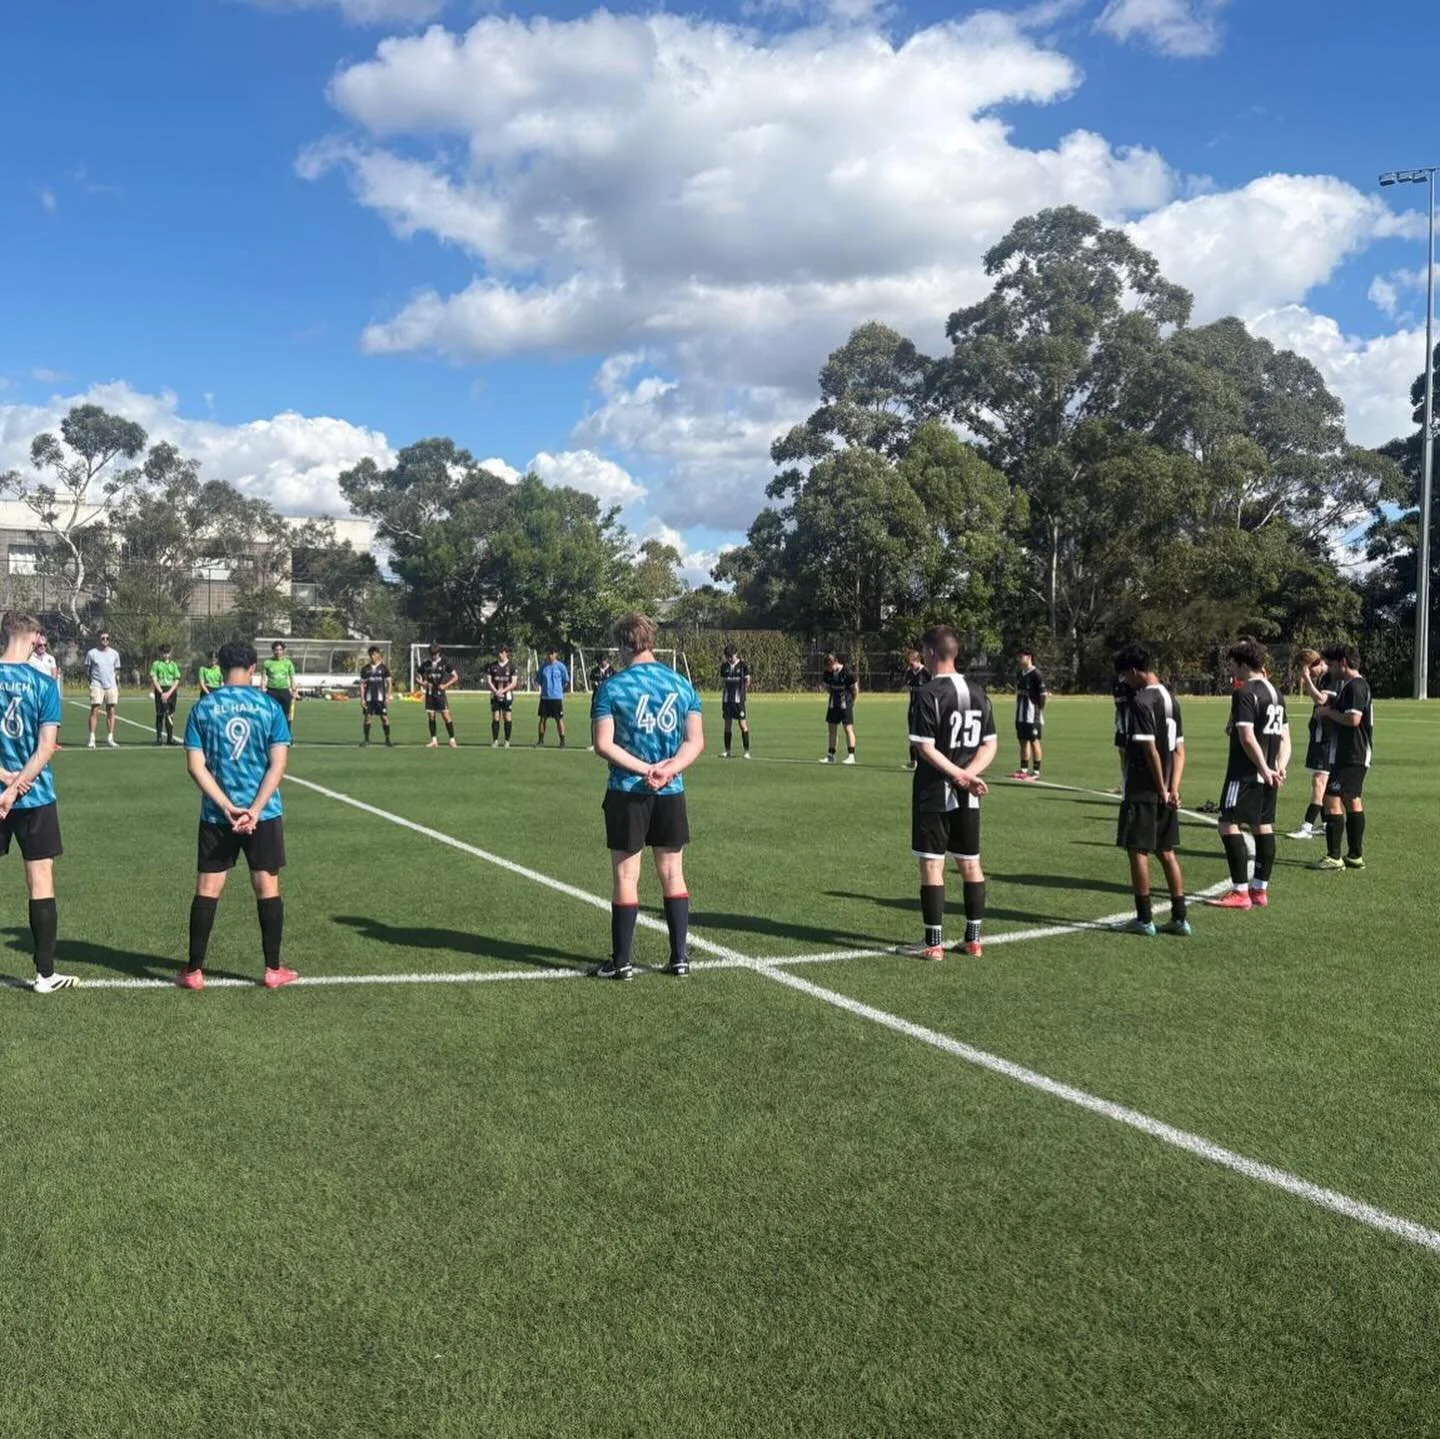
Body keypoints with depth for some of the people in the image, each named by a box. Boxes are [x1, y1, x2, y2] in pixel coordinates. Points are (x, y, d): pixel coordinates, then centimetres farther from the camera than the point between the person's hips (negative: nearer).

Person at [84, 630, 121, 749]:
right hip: (97, 685, -3)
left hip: (111, 686, 3)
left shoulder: (114, 653, 9)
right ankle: (92, 740, -8)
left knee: (111, 711, 3)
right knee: (94, 711, -7)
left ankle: (110, 738, 9)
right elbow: (87, 669, 9)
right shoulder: (91, 653, 1)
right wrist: (91, 680, 0)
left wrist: (118, 687, 12)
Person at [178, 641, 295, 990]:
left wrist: (228, 808, -9)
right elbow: (277, 765, -8)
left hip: (215, 816, 1)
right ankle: (273, 970, 13)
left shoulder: (202, 707, 1)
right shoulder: (270, 707, -1)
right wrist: (254, 810, -11)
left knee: (207, 890, 8)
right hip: (264, 814, -1)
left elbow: (196, 766, -5)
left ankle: (194, 971, 13)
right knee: (267, 888, 7)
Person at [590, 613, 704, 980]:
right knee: (673, 875, 11)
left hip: (627, 792, -3)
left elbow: (603, 744, -12)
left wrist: (644, 769, -12)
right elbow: (695, 741, 1)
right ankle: (679, 957, 15)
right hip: (671, 793, 3)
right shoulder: (682, 685, 6)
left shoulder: (611, 688, -6)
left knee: (626, 876, 4)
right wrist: (668, 770, -10)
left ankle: (621, 961, 10)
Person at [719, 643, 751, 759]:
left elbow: (747, 680, 5)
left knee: (743, 724, -7)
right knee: (727, 724, 8)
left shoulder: (743, 665, -2)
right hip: (726, 698, 4)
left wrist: (744, 692, 3)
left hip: (738, 698, -4)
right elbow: (722, 681, 14)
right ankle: (727, 750, 15)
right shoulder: (724, 666, 8)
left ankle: (746, 750, -1)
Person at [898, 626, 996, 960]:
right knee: (970, 864, 13)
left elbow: (925, 747, -18)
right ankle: (973, 938, 19)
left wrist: (960, 775, -14)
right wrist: (968, 774, -6)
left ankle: (933, 943, 4)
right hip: (967, 796, 6)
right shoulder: (978, 693, 7)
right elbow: (990, 744, 6)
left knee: (932, 865, 0)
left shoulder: (929, 694, -13)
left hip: (934, 793, -6)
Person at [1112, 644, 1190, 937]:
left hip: (1141, 791, -8)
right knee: (1166, 852, 13)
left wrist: (1162, 788, -13)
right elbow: (1179, 750, 11)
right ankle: (1179, 918, 16)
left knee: (1138, 851, 1)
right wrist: (1173, 788, 6)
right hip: (1164, 792, 8)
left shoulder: (1140, 701, -16)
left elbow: (1150, 749, -20)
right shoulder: (1170, 699, 12)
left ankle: (1144, 919, 6)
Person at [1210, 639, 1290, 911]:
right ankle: (1260, 890, 17)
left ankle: (1240, 893, -5)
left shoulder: (1244, 693, -14)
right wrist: (1280, 767, 6)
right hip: (1267, 773, 9)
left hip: (1246, 774, -9)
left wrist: (1265, 770, -16)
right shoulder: (1276, 693, 14)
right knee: (1263, 827, 11)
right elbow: (1285, 737, 14)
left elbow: (1247, 738, -20)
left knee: (1228, 825, -5)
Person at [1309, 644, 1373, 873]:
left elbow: (1353, 719, -26)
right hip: (1354, 754, 11)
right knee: (1353, 802, 14)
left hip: (1352, 756, -11)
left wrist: (1329, 712, -12)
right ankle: (1355, 856, 21)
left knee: (1332, 799, -11)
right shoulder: (1350, 685, 17)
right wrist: (1328, 712, 6)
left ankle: (1334, 857, -9)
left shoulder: (1355, 686, -16)